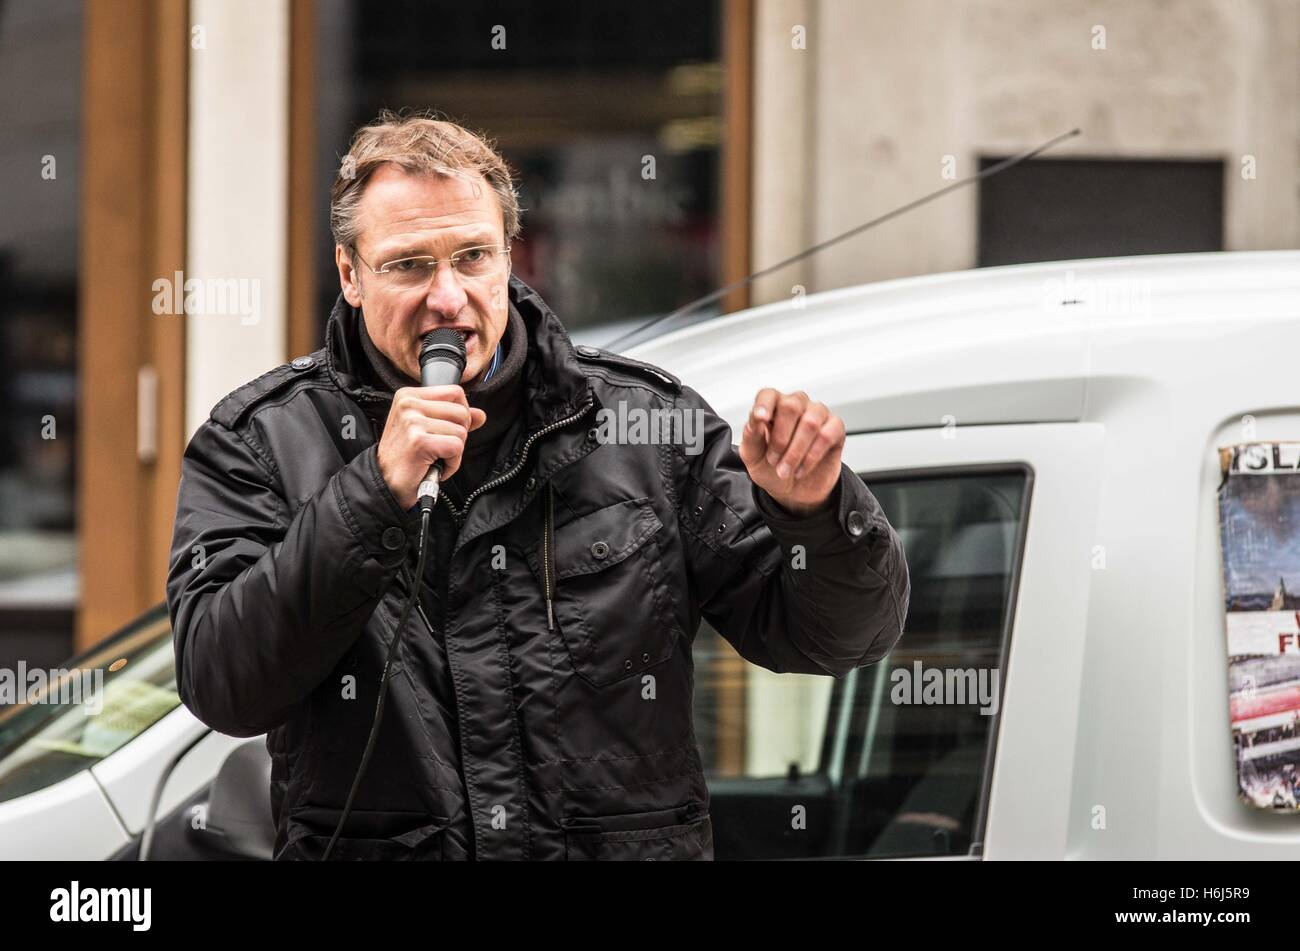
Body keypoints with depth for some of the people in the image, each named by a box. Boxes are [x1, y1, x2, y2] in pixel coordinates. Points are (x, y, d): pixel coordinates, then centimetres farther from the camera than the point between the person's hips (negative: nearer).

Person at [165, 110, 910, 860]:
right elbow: (223, 687, -7)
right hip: (369, 846, -1)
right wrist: (377, 494, -14)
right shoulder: (261, 440, 6)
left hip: (628, 847, 2)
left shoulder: (643, 419, 8)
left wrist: (816, 512, -10)